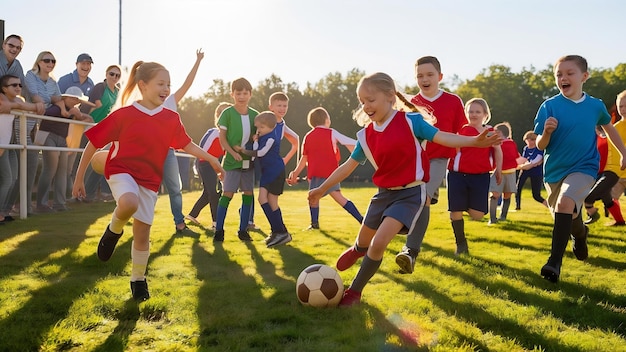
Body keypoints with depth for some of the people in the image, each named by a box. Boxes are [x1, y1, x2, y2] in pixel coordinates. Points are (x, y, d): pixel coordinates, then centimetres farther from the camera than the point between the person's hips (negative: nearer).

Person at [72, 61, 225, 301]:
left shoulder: (171, 119, 0)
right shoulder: (124, 115, -11)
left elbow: (186, 144, 17)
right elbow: (93, 143, -6)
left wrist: (212, 159, 17)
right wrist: (79, 178, -3)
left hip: (149, 180, 4)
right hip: (121, 171, -4)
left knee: (142, 233, 6)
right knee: (129, 203, -37)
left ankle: (138, 279, 27)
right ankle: (114, 230, -3)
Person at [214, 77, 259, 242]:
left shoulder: (254, 115, 7)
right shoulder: (227, 113, -5)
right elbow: (222, 138, -6)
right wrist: (233, 153, -18)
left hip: (249, 160, 4)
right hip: (232, 161, -4)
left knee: (248, 194, 6)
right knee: (227, 194, -5)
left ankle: (243, 230, 16)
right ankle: (218, 230, 3)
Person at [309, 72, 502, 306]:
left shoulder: (410, 121, -11)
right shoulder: (365, 135, 1)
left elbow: (442, 137, -15)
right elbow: (349, 165, 10)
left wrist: (475, 141, -30)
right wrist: (322, 188, 15)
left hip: (410, 193, -5)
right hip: (384, 193, 5)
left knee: (379, 242, -20)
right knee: (364, 241, 19)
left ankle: (354, 291, -2)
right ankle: (356, 251, 61)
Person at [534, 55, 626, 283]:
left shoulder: (596, 106, -3)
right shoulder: (549, 106, -8)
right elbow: (540, 145, -7)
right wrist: (547, 132, -28)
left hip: (584, 168, -2)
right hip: (554, 170, 2)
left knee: (565, 203, -29)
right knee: (567, 217, 15)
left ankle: (555, 261, -27)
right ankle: (580, 233, 53)